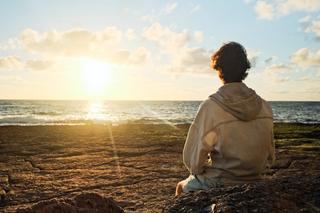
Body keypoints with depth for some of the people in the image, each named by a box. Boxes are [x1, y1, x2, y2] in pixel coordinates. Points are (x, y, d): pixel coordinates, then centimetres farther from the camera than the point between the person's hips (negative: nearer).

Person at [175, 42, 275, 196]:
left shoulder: (210, 107, -22)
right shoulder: (265, 107, -8)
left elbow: (193, 162, -16)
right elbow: (270, 158, 2)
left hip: (219, 187, -5)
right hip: (255, 184, 5)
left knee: (182, 187, 26)